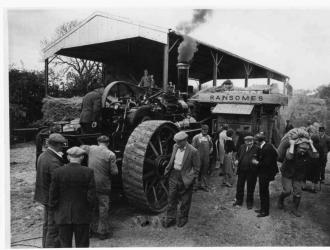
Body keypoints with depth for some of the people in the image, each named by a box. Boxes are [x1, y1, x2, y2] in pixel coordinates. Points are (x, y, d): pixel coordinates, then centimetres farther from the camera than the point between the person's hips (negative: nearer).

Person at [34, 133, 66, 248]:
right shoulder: (54, 162, -27)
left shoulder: (42, 156, 2)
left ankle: (46, 246, 40)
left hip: (45, 196, 10)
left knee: (47, 225, 24)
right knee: (53, 229, 4)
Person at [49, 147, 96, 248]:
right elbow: (91, 196, -10)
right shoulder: (88, 172, -12)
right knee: (82, 244, 13)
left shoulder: (58, 172, -9)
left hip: (63, 216, 1)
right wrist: (89, 211, 5)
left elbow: (53, 195, -4)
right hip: (82, 216, -1)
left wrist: (54, 211, 10)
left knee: (65, 244, 15)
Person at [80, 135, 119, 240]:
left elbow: (82, 147, 21)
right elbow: (114, 172, -10)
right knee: (103, 208, 8)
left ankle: (93, 228, 29)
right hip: (103, 185, -4)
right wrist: (114, 164, 7)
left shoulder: (91, 149, 0)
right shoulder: (111, 155, -11)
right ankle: (102, 232, 15)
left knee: (92, 207, 18)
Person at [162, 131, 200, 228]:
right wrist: (167, 170, 8)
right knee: (171, 198, 11)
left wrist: (191, 179, -12)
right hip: (174, 175, 5)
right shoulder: (175, 147, 1)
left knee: (185, 200, 12)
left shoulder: (193, 151, -17)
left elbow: (196, 168, -9)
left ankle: (183, 218, 32)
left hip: (185, 178, -5)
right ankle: (170, 218, 25)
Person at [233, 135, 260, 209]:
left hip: (251, 171, -4)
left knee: (250, 187, 9)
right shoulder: (242, 147, 3)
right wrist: (237, 160, 0)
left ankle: (249, 202, 27)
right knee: (239, 186, 14)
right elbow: (238, 155, 17)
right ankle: (239, 200, 32)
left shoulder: (256, 148, -11)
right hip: (241, 170, 4)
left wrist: (257, 162, -27)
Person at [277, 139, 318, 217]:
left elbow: (316, 155, -34)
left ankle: (295, 209, 26)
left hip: (298, 176, 3)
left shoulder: (307, 152, -16)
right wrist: (292, 144, -39)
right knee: (287, 191, -9)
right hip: (287, 174, -3)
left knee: (297, 193, 6)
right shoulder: (291, 149, -25)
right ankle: (280, 200, 23)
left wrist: (311, 144, -28)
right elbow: (289, 157, -47)